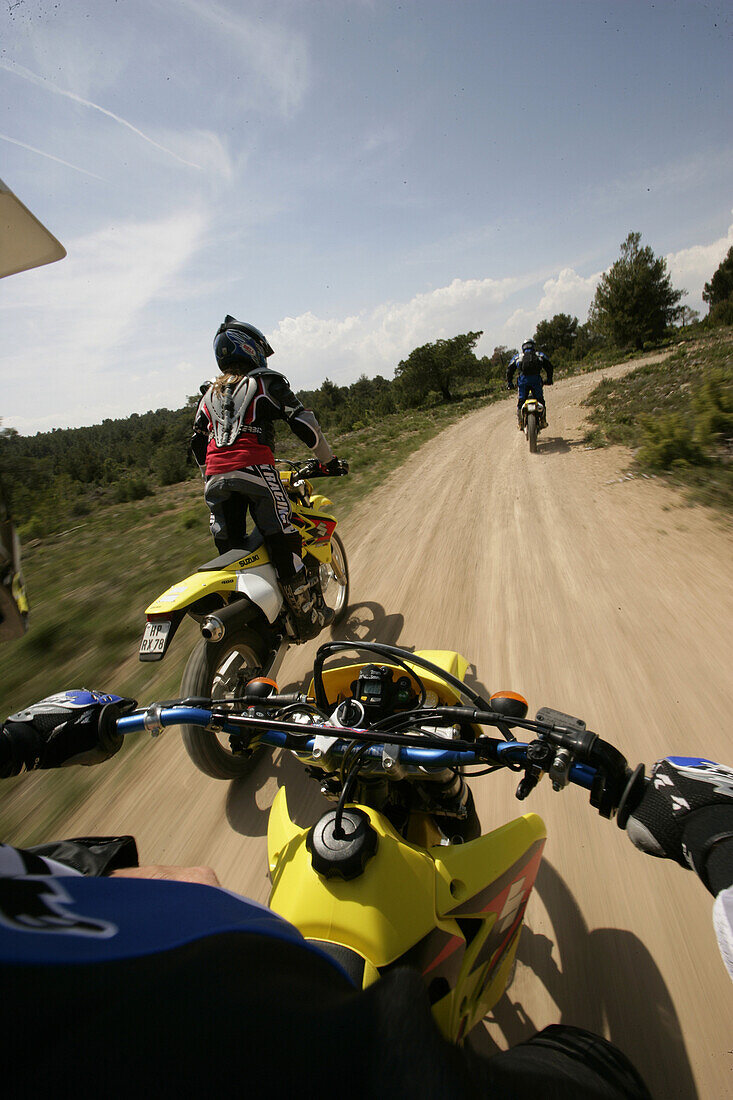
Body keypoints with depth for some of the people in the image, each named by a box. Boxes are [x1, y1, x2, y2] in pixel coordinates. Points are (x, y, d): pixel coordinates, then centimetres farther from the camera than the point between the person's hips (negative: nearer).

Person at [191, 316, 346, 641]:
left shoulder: (210, 393, 28)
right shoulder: (266, 381, 11)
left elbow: (198, 443, 28)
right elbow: (302, 421, 2)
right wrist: (328, 461, 10)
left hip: (215, 477, 6)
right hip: (253, 468, -6)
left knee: (229, 550, 11)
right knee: (283, 543, -2)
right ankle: (308, 616, 5)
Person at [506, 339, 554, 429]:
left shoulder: (517, 356, 23)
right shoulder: (540, 355, 22)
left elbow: (509, 370, 15)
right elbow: (549, 366, 14)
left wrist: (509, 382, 18)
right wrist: (549, 379, 21)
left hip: (522, 380, 0)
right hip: (536, 379, 0)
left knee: (521, 401, 8)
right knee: (540, 400, 9)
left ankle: (519, 422, 4)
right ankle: (543, 421, 5)